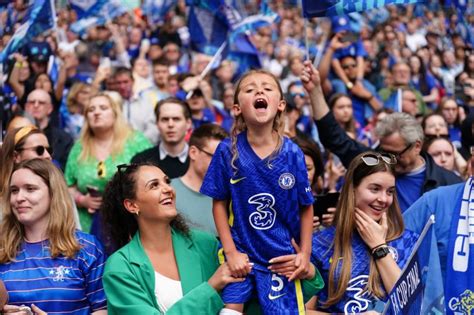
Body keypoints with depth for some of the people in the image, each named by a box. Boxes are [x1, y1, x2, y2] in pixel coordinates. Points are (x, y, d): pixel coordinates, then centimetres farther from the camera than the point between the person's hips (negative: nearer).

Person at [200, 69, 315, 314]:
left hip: (281, 256, 0)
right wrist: (230, 251, -7)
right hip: (240, 253, 0)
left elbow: (306, 206, 2)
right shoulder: (228, 151, -9)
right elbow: (219, 203, -3)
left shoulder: (292, 154, -8)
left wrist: (305, 252, -1)